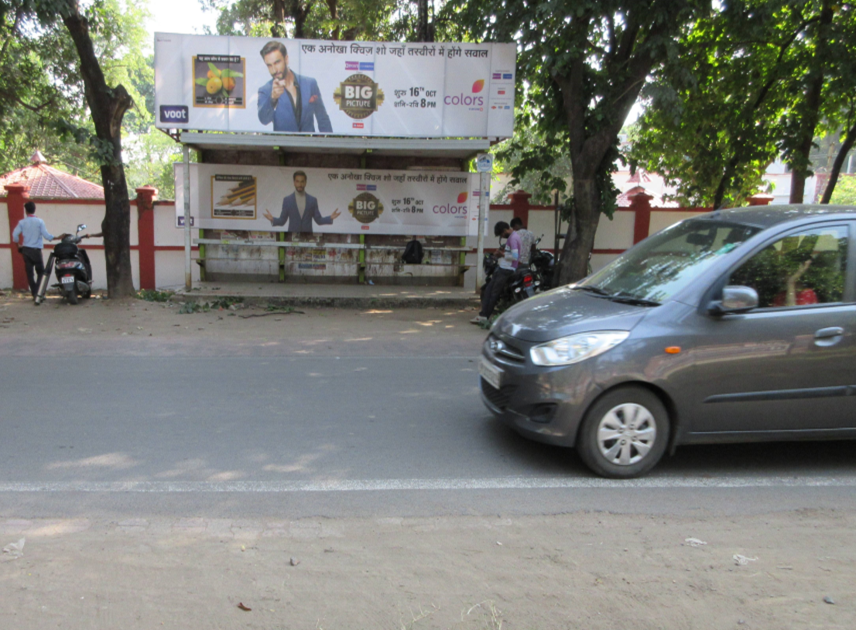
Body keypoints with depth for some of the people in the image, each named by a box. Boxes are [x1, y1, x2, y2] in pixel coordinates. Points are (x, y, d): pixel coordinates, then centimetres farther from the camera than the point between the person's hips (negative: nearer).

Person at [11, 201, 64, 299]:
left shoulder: (22, 222, 1)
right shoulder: (39, 221, -6)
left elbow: (15, 235, -4)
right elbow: (46, 235, -10)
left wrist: (18, 245, 11)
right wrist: (58, 237, 2)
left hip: (25, 250, 3)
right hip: (36, 250, -3)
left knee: (29, 273, 7)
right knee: (40, 272, 6)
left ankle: (34, 293, 7)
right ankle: (38, 292, -9)